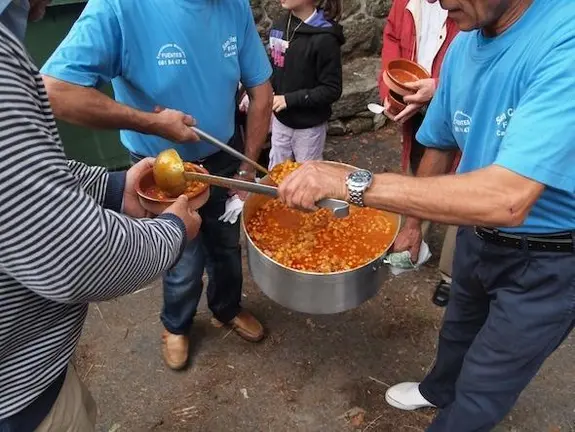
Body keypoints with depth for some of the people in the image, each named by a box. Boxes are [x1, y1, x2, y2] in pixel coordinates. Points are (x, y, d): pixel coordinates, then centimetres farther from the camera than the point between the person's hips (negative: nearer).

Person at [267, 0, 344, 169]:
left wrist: (290, 99, -22)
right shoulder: (278, 25, -1)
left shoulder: (324, 38, -21)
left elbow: (332, 90, -19)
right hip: (280, 119, 6)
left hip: (309, 125, -6)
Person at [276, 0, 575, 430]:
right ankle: (439, 389, 63)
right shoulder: (463, 46, -7)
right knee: (459, 331, 33)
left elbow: (507, 199, -42)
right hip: (477, 235, 7)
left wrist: (353, 182, -41)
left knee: (478, 398, 12)